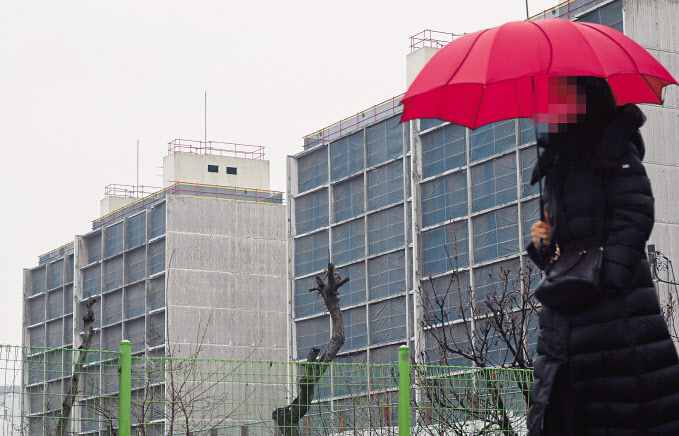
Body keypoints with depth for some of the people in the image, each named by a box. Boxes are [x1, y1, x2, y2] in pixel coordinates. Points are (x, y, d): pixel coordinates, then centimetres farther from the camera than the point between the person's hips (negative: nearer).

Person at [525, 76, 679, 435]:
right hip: (567, 304, 7)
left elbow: (634, 215, -12)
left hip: (615, 299, -7)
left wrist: (607, 276, -21)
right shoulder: (557, 165, 21)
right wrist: (543, 244, 4)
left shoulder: (614, 149, -1)